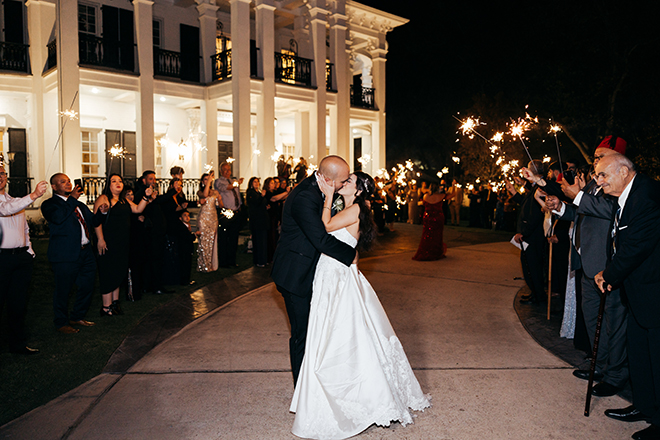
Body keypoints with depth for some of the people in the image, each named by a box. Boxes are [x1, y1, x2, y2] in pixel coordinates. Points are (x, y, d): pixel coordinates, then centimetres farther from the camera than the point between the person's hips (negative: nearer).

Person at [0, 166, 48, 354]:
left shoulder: (17, 201, 18)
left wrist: (29, 249, 14)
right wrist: (33, 195, -36)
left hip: (22, 256, 6)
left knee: (18, 303, 10)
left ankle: (18, 344, 19)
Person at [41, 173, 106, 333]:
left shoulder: (79, 204, 18)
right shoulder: (49, 204, -4)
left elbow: (93, 222, 22)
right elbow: (58, 218, -25)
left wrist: (101, 212, 2)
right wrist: (72, 198, -19)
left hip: (86, 253, 7)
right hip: (66, 256, -7)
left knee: (87, 286, 14)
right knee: (63, 291, 3)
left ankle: (77, 317, 32)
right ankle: (61, 323, 21)